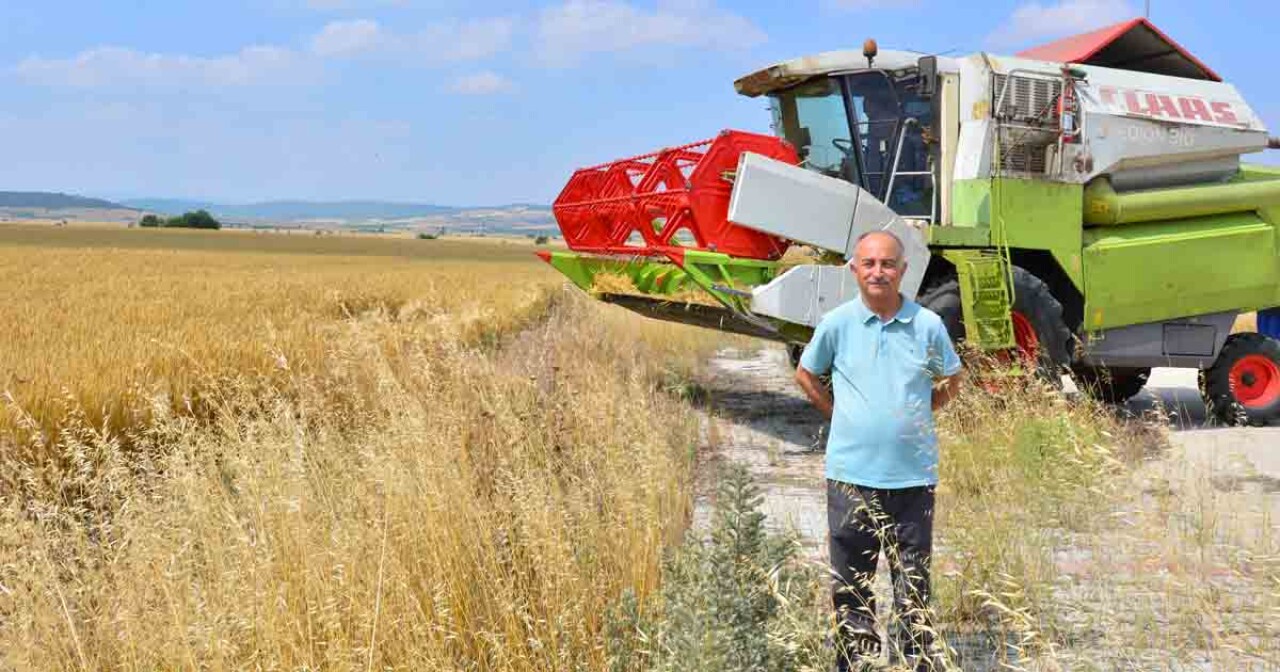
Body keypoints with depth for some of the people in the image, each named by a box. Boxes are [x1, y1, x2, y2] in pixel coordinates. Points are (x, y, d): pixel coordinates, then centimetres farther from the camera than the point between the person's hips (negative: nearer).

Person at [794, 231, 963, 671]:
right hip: (852, 473, 0)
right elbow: (805, 375, 13)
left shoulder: (928, 325, 0)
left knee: (914, 582, 8)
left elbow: (952, 381, 16)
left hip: (913, 474, 0)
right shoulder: (837, 323, -1)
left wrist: (916, 413, 7)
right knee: (851, 583, 7)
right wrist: (840, 414, 6)